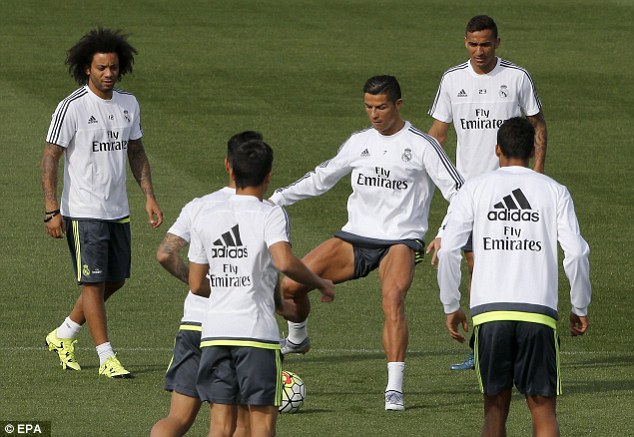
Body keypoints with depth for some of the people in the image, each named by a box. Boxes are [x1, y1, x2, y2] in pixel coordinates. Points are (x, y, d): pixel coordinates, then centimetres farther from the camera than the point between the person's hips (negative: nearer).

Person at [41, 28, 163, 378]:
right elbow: (50, 157, -11)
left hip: (118, 211, 7)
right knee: (93, 282, -5)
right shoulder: (71, 108, -12)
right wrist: (52, 211, -17)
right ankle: (106, 358, 0)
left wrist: (149, 197, 10)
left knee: (115, 280, 12)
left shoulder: (128, 104, 7)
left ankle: (63, 336, 28)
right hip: (82, 212, -7)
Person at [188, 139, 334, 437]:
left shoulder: (206, 215, 9)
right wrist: (321, 284, -6)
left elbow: (196, 285, 13)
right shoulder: (270, 215, -5)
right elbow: (284, 262, -24)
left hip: (214, 331, 4)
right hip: (257, 333, -4)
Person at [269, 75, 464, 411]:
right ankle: (297, 339, 24)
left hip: (400, 241, -5)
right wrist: (276, 199, 15)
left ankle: (394, 390, -32)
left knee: (392, 300, -33)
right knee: (289, 285, -8)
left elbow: (457, 191, -5)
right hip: (355, 236, 5)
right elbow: (321, 179, 21)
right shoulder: (359, 142, 11)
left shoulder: (421, 145, -4)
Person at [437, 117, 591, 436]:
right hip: (539, 312, 0)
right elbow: (576, 254, 0)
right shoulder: (554, 191, 7)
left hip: (489, 313, 0)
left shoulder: (475, 189, 7)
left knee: (495, 408, 10)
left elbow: (448, 251, 0)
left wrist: (451, 307, 11)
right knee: (543, 409, 2)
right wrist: (579, 309, 12)